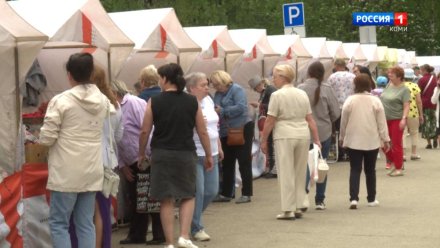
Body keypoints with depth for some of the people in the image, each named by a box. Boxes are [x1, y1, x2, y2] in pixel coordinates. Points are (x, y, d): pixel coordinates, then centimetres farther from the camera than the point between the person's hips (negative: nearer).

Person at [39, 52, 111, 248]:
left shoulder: (61, 100, -11)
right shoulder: (103, 101, 6)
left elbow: (47, 138, -9)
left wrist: (42, 138, 12)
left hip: (66, 173, -5)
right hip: (92, 171, 5)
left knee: (58, 223, 3)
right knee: (85, 224, 9)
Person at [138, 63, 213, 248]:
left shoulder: (154, 102, -3)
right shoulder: (192, 102, 0)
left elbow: (145, 131, -1)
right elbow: (202, 132, 3)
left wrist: (141, 154, 13)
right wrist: (208, 156, 13)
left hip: (161, 154, 0)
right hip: (186, 154, 1)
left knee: (166, 200, 6)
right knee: (188, 196, 15)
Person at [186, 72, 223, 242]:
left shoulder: (209, 100, 10)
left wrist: (219, 147, 20)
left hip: (211, 154, 8)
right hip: (194, 155, -8)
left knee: (212, 191, 11)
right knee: (198, 192, -4)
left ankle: (192, 216, 32)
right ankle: (196, 228, 10)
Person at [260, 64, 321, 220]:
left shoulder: (277, 95, -6)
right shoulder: (302, 94, 11)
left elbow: (270, 121, -7)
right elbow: (310, 119, 9)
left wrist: (264, 140, 0)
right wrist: (316, 139, 11)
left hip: (285, 136, -5)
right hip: (303, 135, 5)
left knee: (286, 173, -1)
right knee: (300, 173, 13)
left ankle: (288, 210, -1)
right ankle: (297, 208, 17)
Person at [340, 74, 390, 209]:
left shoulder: (350, 100, -5)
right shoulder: (375, 101, -5)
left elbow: (344, 121, 1)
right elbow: (381, 122, -3)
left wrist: (342, 137, 15)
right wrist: (385, 139, 5)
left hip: (354, 141, -1)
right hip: (372, 141, 1)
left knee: (355, 170, 1)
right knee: (370, 170, 12)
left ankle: (354, 198, -11)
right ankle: (371, 199, 19)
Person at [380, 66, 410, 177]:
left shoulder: (404, 89, -11)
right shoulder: (389, 85, 8)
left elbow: (406, 106, -15)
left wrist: (404, 119, -25)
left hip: (397, 120, -6)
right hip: (386, 119, 6)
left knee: (396, 144, -1)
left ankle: (398, 169, 8)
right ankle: (390, 160, 32)